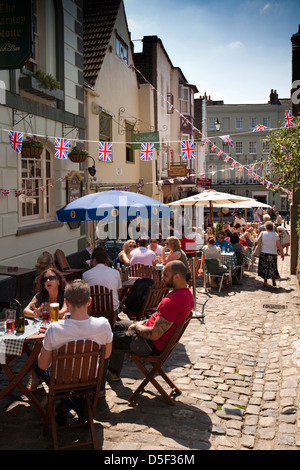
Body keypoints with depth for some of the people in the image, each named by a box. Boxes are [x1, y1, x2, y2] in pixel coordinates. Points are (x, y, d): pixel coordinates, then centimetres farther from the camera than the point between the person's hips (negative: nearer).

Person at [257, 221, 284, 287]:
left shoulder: (262, 233, -6)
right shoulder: (275, 235, -7)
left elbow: (258, 242, -8)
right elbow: (279, 246, -10)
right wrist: (282, 254, -2)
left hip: (264, 253, 0)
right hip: (273, 254, 0)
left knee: (264, 268, 11)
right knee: (273, 267, 17)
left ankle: (265, 282, 11)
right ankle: (274, 280, 21)